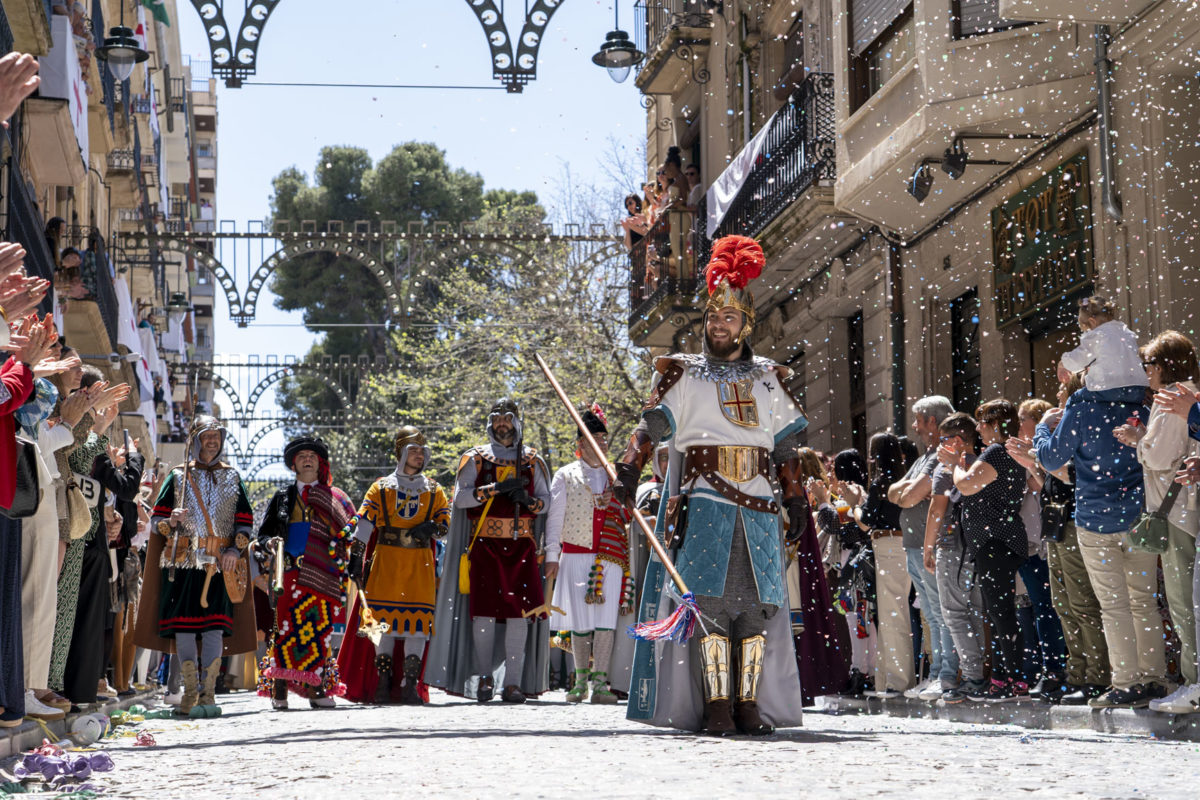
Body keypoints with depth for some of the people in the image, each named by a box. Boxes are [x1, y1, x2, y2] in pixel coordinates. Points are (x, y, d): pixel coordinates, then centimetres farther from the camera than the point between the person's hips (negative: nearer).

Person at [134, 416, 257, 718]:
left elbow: (245, 520, 14)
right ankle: (191, 695, -2)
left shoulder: (231, 478, 15)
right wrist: (172, 522, -14)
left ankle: (208, 694, -4)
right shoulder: (178, 477, 10)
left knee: (215, 626, -7)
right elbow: (157, 519, 9)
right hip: (184, 561, -1)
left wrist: (235, 549, -2)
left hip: (220, 564, 1)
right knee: (184, 625, -6)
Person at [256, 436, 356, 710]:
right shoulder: (283, 497, 17)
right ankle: (279, 690, -10)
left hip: (323, 574, 0)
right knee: (286, 625, -10)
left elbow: (348, 532, 14)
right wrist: (270, 542, -6)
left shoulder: (334, 498, 16)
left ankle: (316, 687, 1)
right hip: (290, 570, 0)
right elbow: (263, 533, 14)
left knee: (320, 629, -3)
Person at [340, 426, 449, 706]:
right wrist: (356, 558, -8)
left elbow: (446, 527, 13)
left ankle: (411, 684, -7)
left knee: (418, 620, -7)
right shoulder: (381, 488, 10)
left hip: (420, 562, 1)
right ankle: (383, 682, 3)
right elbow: (364, 524, 3)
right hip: (386, 559, -1)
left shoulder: (434, 491, 15)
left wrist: (432, 528, -10)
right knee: (383, 618, -3)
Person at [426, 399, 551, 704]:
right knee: (484, 610, -6)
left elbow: (546, 501, 13)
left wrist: (528, 500, -10)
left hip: (521, 545, 1)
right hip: (484, 544, -1)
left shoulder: (532, 461, 15)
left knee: (519, 610, -7)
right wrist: (495, 489, -14)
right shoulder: (476, 459, 9)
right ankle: (484, 678, 6)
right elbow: (460, 497, -2)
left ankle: (513, 682, -5)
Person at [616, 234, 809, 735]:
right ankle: (717, 706, -10)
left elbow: (785, 447, 18)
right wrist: (629, 469, -18)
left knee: (758, 604, -3)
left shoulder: (768, 380, 18)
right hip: (703, 506, -3)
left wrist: (796, 498, 11)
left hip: (758, 509, 3)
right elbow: (651, 425, -2)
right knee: (708, 602, -11)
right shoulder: (684, 376, 10)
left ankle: (750, 705, 1)